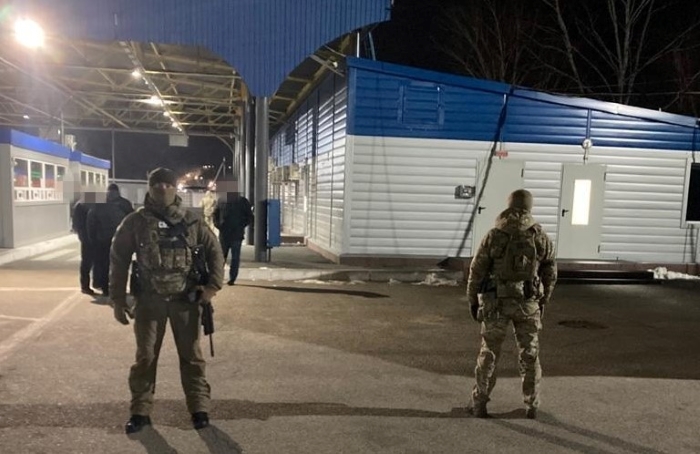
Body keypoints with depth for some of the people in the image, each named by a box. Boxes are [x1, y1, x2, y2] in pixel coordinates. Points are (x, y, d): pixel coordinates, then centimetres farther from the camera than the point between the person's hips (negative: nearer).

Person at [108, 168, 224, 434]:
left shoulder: (191, 221, 1)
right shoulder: (135, 222, -1)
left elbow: (213, 251, 6)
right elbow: (118, 260, 2)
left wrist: (213, 285, -6)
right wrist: (118, 300, 0)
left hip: (185, 300, 0)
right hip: (149, 300, 0)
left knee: (191, 355, 8)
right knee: (145, 357, 8)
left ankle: (199, 408, 21)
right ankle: (140, 412, 22)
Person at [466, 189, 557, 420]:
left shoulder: (494, 236, -9)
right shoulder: (541, 237, -4)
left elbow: (477, 271, -7)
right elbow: (550, 274, 2)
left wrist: (472, 300, 5)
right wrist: (543, 302, 15)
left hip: (496, 302, -1)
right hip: (527, 303, 1)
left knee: (489, 353, 9)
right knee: (529, 354, 14)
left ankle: (479, 404, 14)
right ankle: (532, 406, 21)